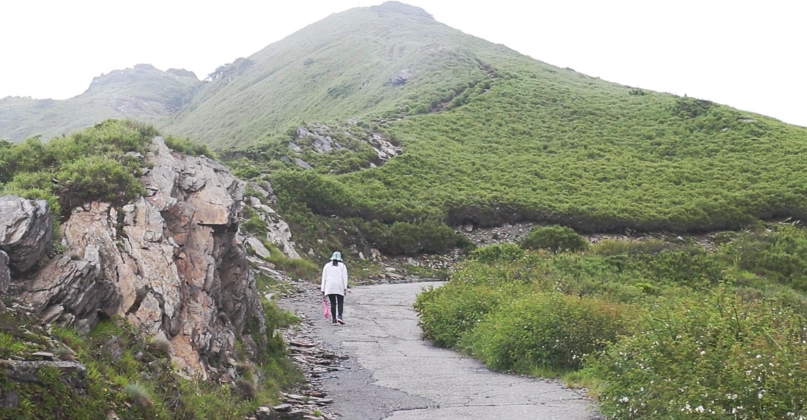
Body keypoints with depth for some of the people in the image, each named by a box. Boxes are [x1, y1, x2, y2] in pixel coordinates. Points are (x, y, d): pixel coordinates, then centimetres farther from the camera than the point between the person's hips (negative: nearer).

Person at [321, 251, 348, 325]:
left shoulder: (327, 265, 13)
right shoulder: (342, 265, 8)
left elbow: (324, 278, 10)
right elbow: (345, 277, -2)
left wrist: (323, 289, 11)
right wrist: (345, 287, -4)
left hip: (329, 286, 2)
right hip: (339, 286, -2)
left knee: (333, 303, 6)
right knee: (340, 302, 4)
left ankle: (334, 319, 2)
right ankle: (339, 316, -17)